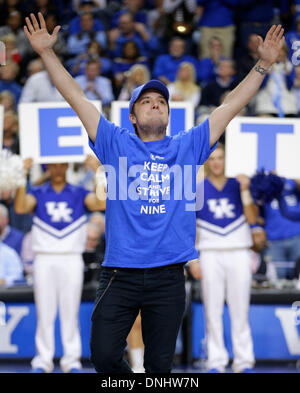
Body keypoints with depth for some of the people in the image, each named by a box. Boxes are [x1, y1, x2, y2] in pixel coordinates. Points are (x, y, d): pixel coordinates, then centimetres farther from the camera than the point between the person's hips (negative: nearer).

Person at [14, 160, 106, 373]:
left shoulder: (79, 193, 9)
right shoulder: (37, 193, 9)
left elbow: (101, 203, -10)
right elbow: (20, 207, -11)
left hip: (72, 260, 0)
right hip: (44, 259, 0)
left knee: (71, 312, 1)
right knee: (45, 313, 1)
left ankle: (72, 361, 6)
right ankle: (43, 360, 8)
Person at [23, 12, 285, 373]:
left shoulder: (188, 147, 11)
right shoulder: (116, 145, 8)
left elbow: (231, 105, 11)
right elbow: (76, 98, 6)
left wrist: (263, 63, 8)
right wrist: (47, 52, 2)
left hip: (168, 275, 1)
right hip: (119, 273, -1)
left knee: (160, 364, 5)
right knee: (103, 355, -5)